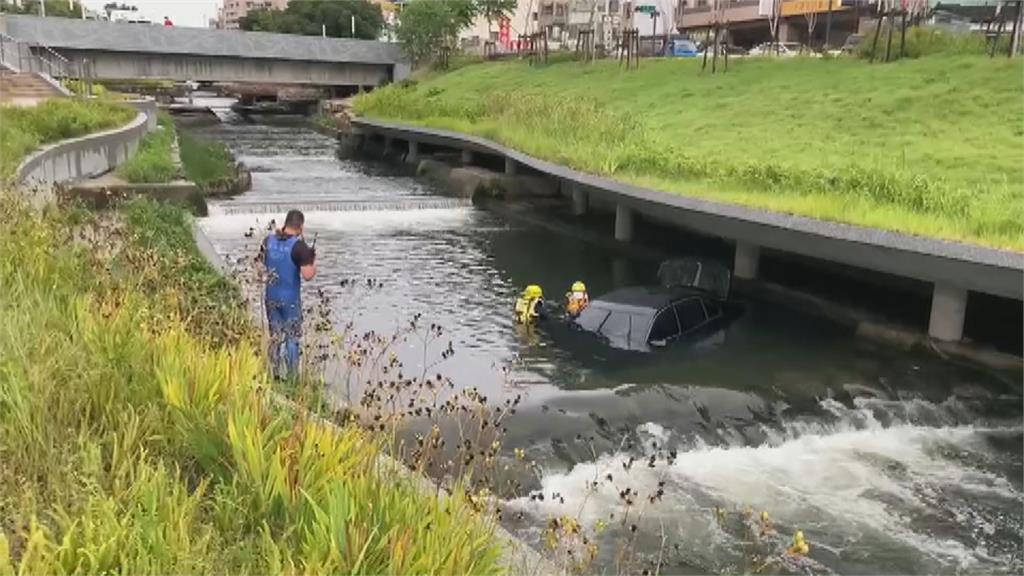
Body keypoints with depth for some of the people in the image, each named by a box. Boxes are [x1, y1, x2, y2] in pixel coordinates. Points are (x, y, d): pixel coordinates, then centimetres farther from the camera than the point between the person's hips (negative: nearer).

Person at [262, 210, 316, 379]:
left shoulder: (269, 240, -1)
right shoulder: (299, 246, -18)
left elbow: (262, 262, 16)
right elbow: (308, 275, -24)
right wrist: (313, 261, -5)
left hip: (271, 297, 5)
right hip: (290, 299, -5)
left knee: (275, 337, 16)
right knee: (292, 338, 8)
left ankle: (276, 374, 21)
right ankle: (291, 376, 13)